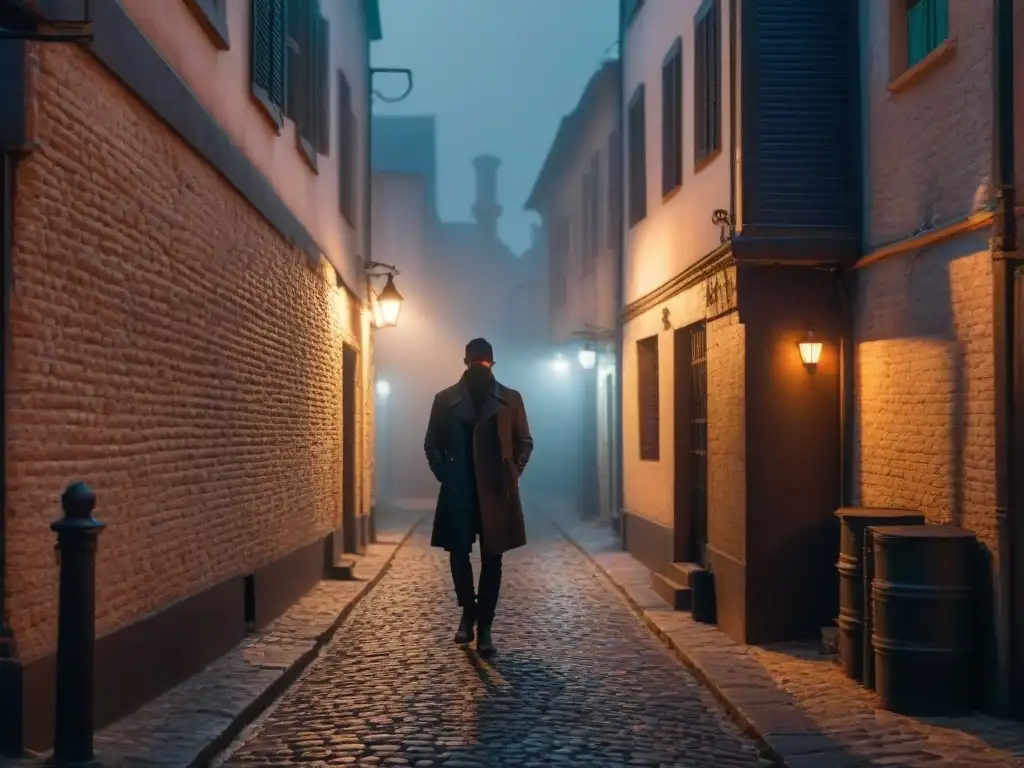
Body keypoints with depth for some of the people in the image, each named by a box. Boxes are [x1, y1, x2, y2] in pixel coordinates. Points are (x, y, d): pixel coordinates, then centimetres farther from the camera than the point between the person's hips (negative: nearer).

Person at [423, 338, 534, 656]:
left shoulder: (510, 399, 3)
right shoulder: (445, 399, 3)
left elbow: (525, 442, 9)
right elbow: (431, 444, 8)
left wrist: (512, 475, -3)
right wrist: (445, 475, -3)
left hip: (496, 493, 0)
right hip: (458, 491, 0)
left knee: (492, 560, 2)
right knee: (458, 555, 3)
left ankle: (484, 627, 9)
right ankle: (468, 610, 29)